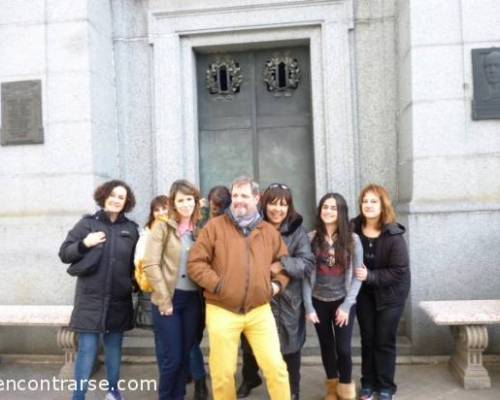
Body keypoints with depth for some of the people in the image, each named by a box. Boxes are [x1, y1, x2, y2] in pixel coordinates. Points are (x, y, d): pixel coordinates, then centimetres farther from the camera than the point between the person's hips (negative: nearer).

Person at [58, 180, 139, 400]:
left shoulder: (131, 229, 6)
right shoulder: (87, 223, 0)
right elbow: (64, 253, 0)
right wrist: (84, 244, -16)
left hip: (119, 300, 3)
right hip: (91, 298, -2)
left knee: (114, 347, 14)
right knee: (87, 349, -3)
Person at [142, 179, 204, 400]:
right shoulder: (162, 226, -4)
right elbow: (151, 265, -10)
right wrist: (164, 300, -13)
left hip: (193, 299, 4)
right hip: (168, 299, -4)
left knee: (185, 355, 11)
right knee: (171, 357, -1)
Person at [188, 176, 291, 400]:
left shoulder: (269, 231, 9)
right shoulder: (215, 226, -2)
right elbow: (196, 263, -4)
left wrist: (278, 284, 3)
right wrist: (216, 284, -13)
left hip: (259, 311, 2)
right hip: (222, 311, -2)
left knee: (275, 366, 3)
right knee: (222, 373, 9)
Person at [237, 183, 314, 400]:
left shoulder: (297, 230, -9)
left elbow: (308, 264, -14)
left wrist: (282, 264, -27)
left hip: (288, 300, -1)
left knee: (289, 345, 13)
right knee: (250, 343, 20)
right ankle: (250, 378, 47)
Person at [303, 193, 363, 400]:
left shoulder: (352, 239, -4)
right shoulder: (311, 239, -3)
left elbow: (357, 275, -4)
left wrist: (346, 305, -10)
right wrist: (308, 306, -6)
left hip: (343, 301, -1)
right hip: (319, 302, 1)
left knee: (343, 348, -2)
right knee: (327, 347, 13)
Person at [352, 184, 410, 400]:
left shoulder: (393, 235, -20)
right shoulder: (354, 228, -12)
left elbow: (399, 271, -20)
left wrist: (370, 276, -26)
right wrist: (357, 275, -15)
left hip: (390, 294, -3)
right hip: (364, 293, 3)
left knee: (385, 341, 7)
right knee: (367, 339, 13)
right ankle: (368, 383, 28)